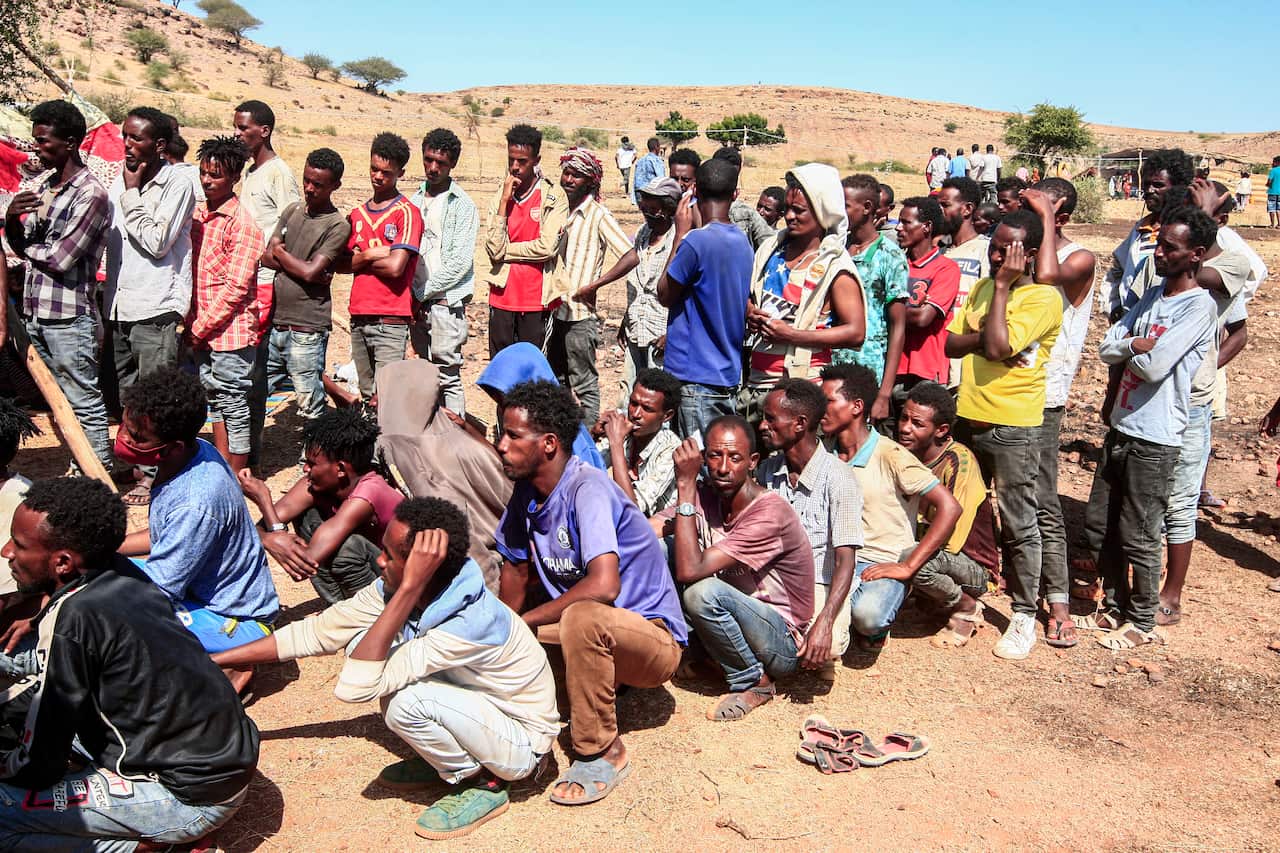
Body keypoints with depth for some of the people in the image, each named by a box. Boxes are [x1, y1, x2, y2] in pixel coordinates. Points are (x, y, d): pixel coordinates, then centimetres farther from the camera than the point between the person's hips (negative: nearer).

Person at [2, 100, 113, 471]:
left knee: (85, 403, -1)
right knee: (62, 402, 15)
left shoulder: (90, 195, -14)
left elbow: (60, 259, -17)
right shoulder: (44, 186, 12)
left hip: (70, 318, -8)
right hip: (36, 315, 9)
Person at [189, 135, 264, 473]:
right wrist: (192, 325, 6)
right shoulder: (197, 214, 10)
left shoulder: (242, 223, -13)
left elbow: (236, 287, -17)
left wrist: (199, 327, -14)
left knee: (234, 407, 1)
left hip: (231, 331, -7)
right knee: (216, 402, 16)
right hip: (202, 332, 7)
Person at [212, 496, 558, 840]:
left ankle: (482, 784, -4)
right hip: (473, 706, 7)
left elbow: (354, 687, -40)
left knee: (405, 700, -32)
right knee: (364, 643, -7)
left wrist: (409, 588, -41)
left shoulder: (473, 621, -36)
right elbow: (315, 631, -3)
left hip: (522, 744, -7)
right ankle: (437, 758, 10)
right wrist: (212, 661, -2)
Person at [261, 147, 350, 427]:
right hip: (274, 323, 7)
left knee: (312, 409, -2)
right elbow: (266, 258, 7)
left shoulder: (338, 226, -6)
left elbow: (311, 271, -15)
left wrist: (280, 252, 1)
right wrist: (301, 267, -8)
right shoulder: (293, 211, 13)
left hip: (306, 330, -6)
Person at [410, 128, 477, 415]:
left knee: (448, 377, -7)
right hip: (417, 304, 6)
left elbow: (460, 261, -12)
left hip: (445, 302, -6)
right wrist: (412, 293, 1)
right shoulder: (415, 200, 14)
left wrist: (423, 293, -10)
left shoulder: (462, 205, -5)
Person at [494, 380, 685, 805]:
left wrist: (524, 621, -24)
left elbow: (603, 585, -35)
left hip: (652, 637, -8)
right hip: (593, 640, 8)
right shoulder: (526, 492, 0)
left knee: (581, 618, -37)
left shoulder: (587, 490, -25)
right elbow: (516, 570, 9)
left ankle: (602, 753, -17)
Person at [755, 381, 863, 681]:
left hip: (820, 585, -4)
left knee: (827, 647, -34)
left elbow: (845, 561, -19)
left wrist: (824, 623, -32)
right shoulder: (767, 470, 4)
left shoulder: (838, 479, -14)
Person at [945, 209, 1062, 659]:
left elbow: (997, 345, -23)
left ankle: (1025, 616, 14)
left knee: (1019, 526, 2)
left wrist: (1003, 286, -15)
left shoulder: (1043, 297, -11)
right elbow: (952, 343, 5)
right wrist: (989, 335, -13)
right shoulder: (982, 287, 12)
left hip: (1013, 427, -7)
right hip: (969, 418, 7)